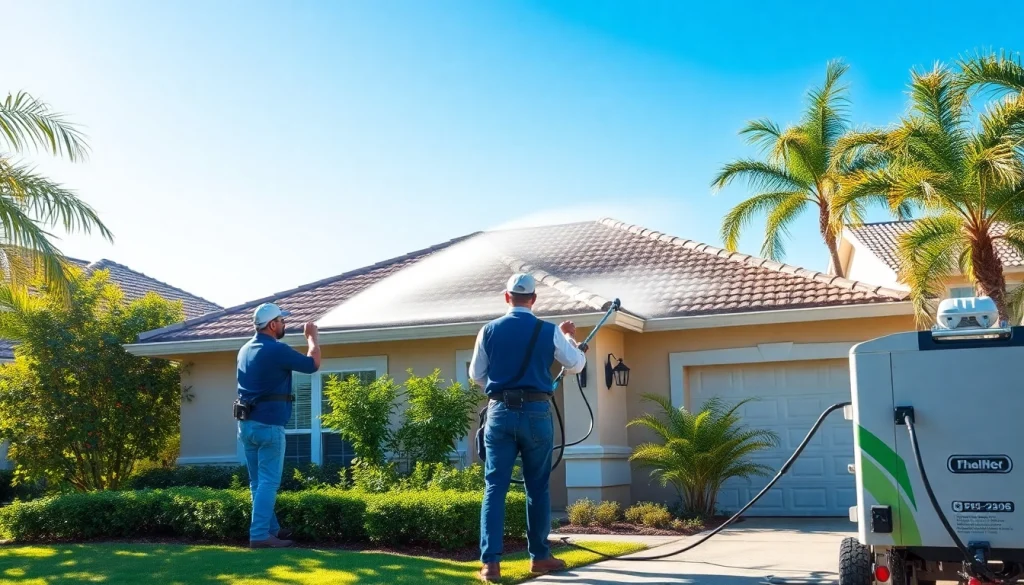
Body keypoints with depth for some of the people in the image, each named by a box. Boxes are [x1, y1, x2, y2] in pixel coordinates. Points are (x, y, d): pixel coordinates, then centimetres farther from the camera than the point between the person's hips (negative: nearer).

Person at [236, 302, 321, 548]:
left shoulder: (245, 350, 11)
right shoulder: (277, 350, -14)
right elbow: (313, 365, -5)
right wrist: (313, 338, 10)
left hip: (246, 424, 9)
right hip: (268, 425, -8)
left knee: (258, 482, 13)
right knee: (268, 482, -5)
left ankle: (271, 529, 22)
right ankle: (260, 535, -8)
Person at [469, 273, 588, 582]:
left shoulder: (489, 331, 2)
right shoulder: (549, 332, -2)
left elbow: (476, 375, 12)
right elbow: (576, 365, 11)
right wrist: (570, 337, 28)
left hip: (500, 413, 1)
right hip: (537, 413, 0)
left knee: (495, 487, 2)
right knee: (538, 487, 12)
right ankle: (539, 556, 20)